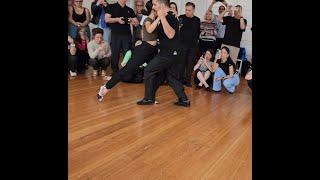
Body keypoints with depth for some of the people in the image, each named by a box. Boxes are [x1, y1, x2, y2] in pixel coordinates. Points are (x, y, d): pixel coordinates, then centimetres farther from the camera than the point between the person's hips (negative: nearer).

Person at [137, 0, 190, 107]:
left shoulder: (170, 17, -16)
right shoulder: (167, 17, 13)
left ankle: (149, 98, 8)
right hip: (168, 52, 10)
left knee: (148, 71, -3)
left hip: (169, 53, -10)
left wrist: (162, 17, -32)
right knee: (170, 76, 13)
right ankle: (184, 99, 17)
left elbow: (170, 34, -33)